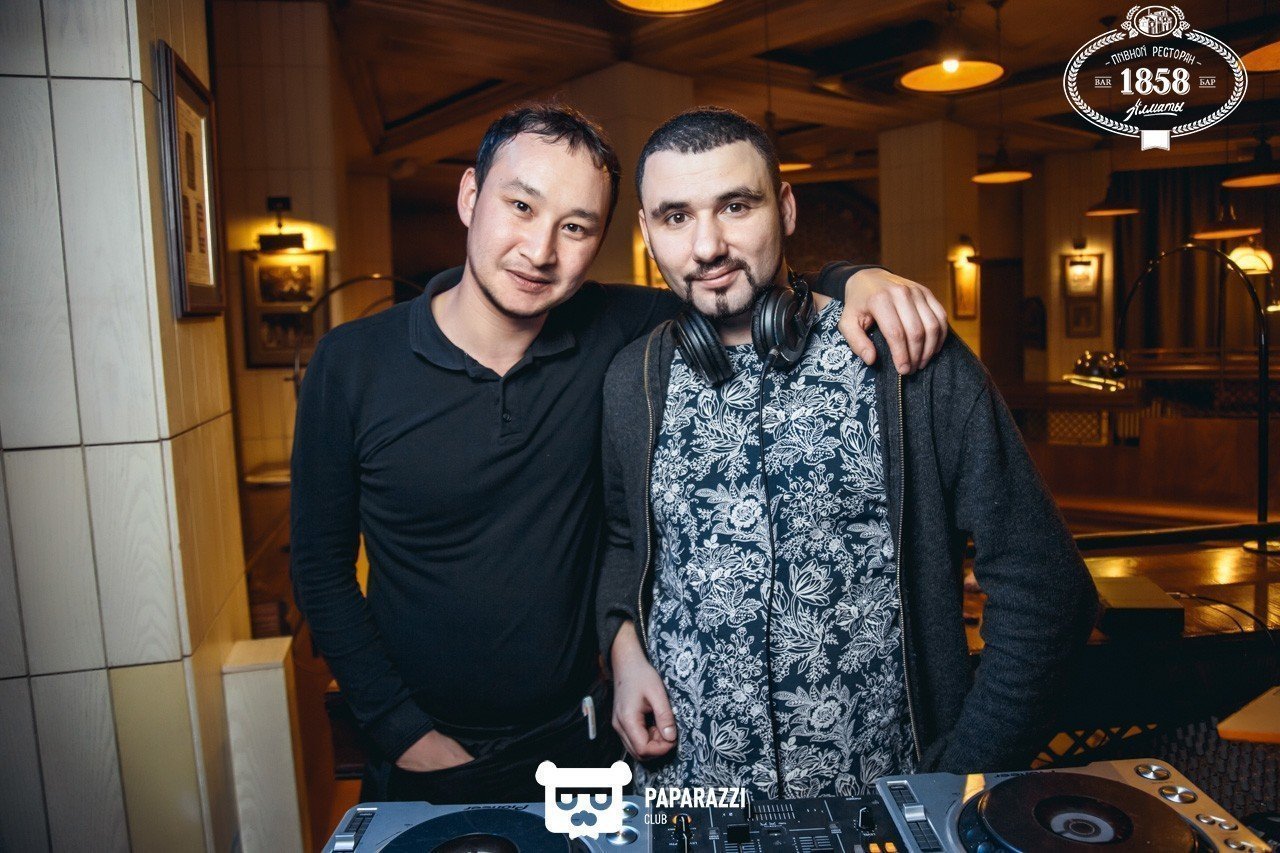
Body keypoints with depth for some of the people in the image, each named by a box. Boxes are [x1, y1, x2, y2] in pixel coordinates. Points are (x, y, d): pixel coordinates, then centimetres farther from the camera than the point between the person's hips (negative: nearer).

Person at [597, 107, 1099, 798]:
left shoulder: (906, 357, -12)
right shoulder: (630, 383, -2)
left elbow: (1040, 586, -9)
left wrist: (960, 788, -11)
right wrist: (624, 642, -3)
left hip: (886, 798, -2)